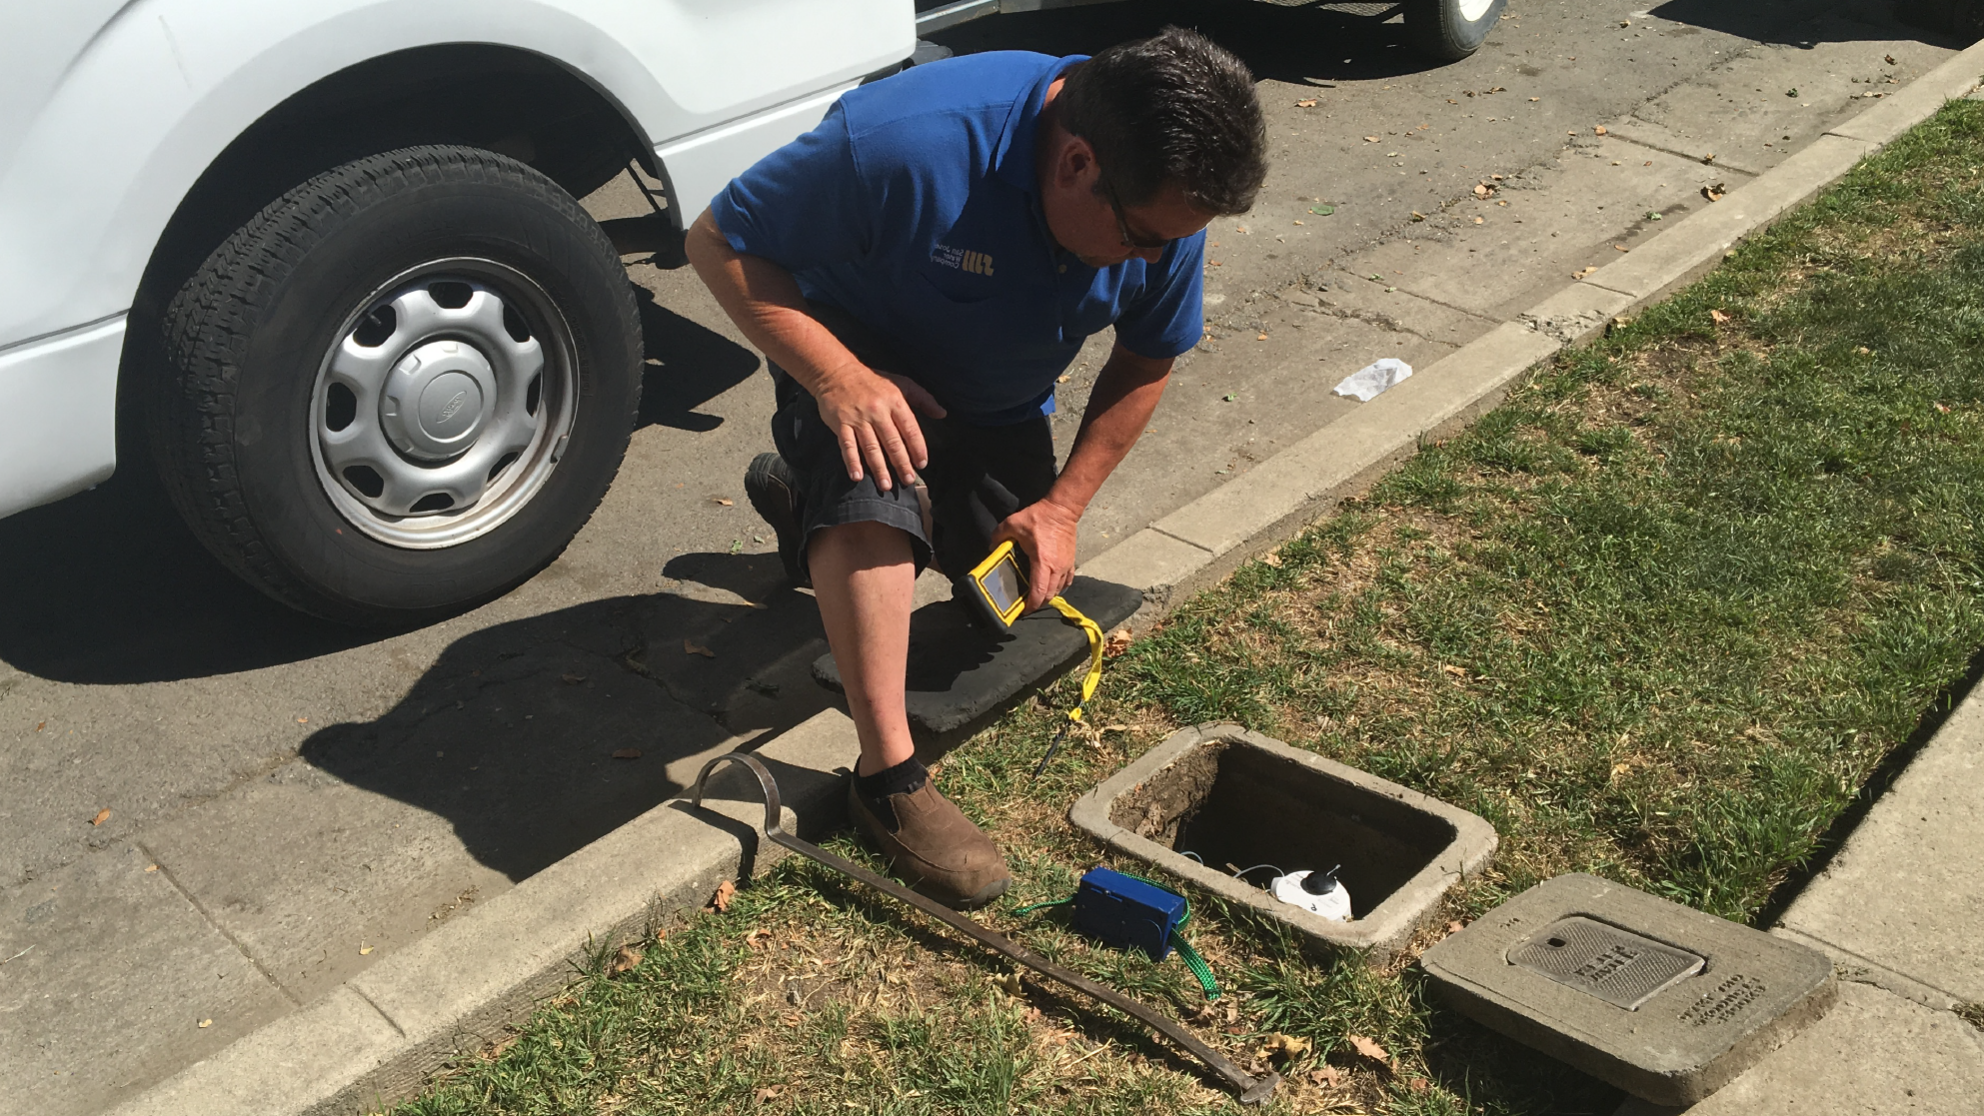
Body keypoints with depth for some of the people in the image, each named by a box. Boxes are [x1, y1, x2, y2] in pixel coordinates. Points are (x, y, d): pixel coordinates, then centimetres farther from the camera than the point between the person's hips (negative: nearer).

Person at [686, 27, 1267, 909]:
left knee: (1020, 605, 18)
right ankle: (889, 779, -26)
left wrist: (1063, 506, -11)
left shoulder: (1162, 209, -22)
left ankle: (810, 509, 39)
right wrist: (838, 377, -41)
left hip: (998, 408, 6)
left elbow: (1145, 362, -4)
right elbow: (719, 243, -29)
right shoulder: (907, 145, -39)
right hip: (858, 365, -5)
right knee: (874, 491, -38)